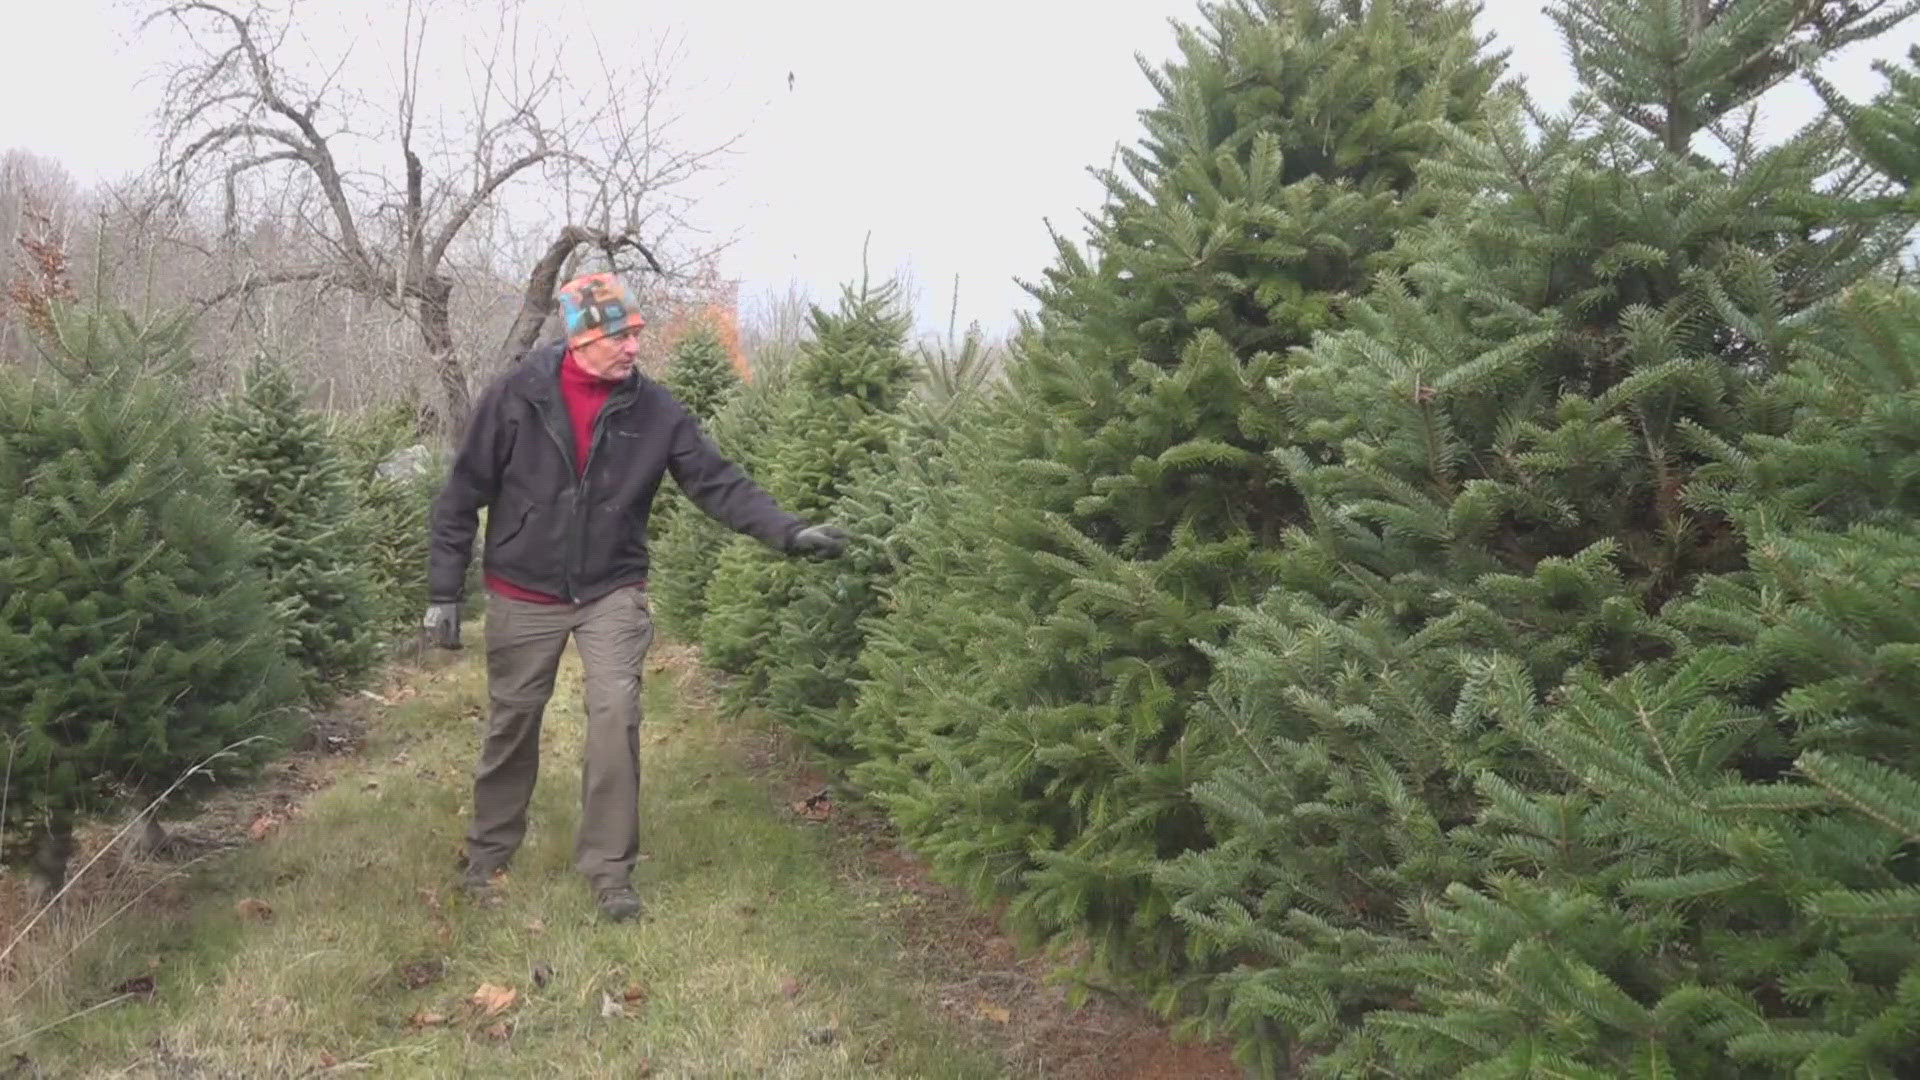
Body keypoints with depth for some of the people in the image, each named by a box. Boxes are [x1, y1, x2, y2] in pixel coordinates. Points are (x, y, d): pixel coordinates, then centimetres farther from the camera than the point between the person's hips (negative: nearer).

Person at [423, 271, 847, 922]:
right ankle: (489, 852, 33)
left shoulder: (653, 409, -6)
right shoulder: (516, 396, -10)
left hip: (612, 593, 1)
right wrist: (444, 590, -4)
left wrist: (787, 532, -19)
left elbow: (716, 482, -6)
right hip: (523, 596, 0)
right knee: (512, 724, 11)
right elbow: (462, 494, -5)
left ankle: (609, 869, 4)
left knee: (616, 719, -11)